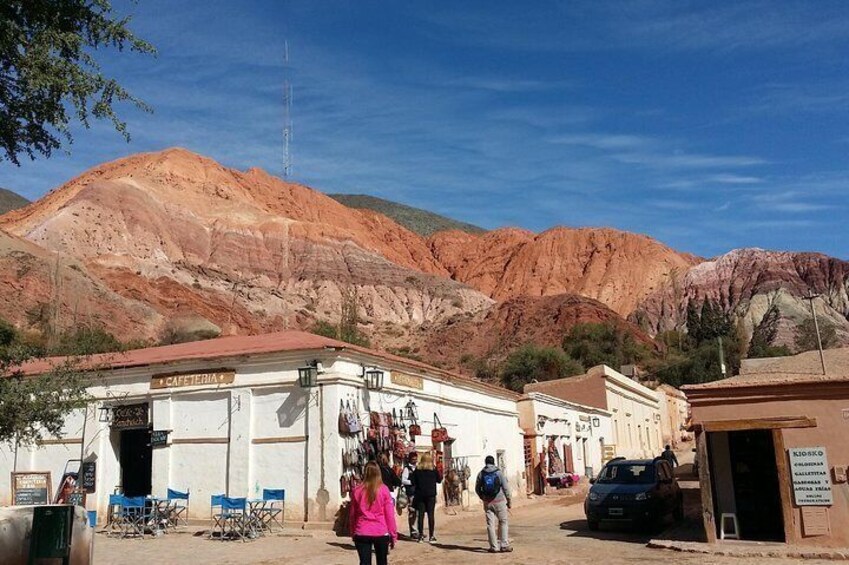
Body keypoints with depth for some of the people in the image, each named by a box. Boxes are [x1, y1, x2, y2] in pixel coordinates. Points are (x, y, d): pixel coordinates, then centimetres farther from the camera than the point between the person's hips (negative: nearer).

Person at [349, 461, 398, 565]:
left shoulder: (357, 490, 0)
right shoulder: (384, 490, -5)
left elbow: (352, 514, 8)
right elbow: (390, 514, -4)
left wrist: (353, 533, 20)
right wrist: (393, 534, 4)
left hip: (361, 533, 1)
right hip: (381, 533, -1)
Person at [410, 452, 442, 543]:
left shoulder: (417, 470, 0)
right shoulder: (434, 469, -3)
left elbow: (412, 481, -2)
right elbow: (439, 480, 4)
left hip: (420, 495, 1)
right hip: (431, 494, -1)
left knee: (420, 515, 5)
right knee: (431, 514, 2)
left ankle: (421, 535, 5)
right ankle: (431, 536, 2)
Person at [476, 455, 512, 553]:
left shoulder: (481, 474, 1)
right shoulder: (498, 472, -5)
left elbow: (477, 489, 6)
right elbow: (506, 487, -6)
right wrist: (509, 500, 3)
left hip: (487, 502, 2)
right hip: (499, 501, -2)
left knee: (490, 524, 6)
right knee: (503, 523, 8)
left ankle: (494, 547, 6)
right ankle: (504, 545, 5)